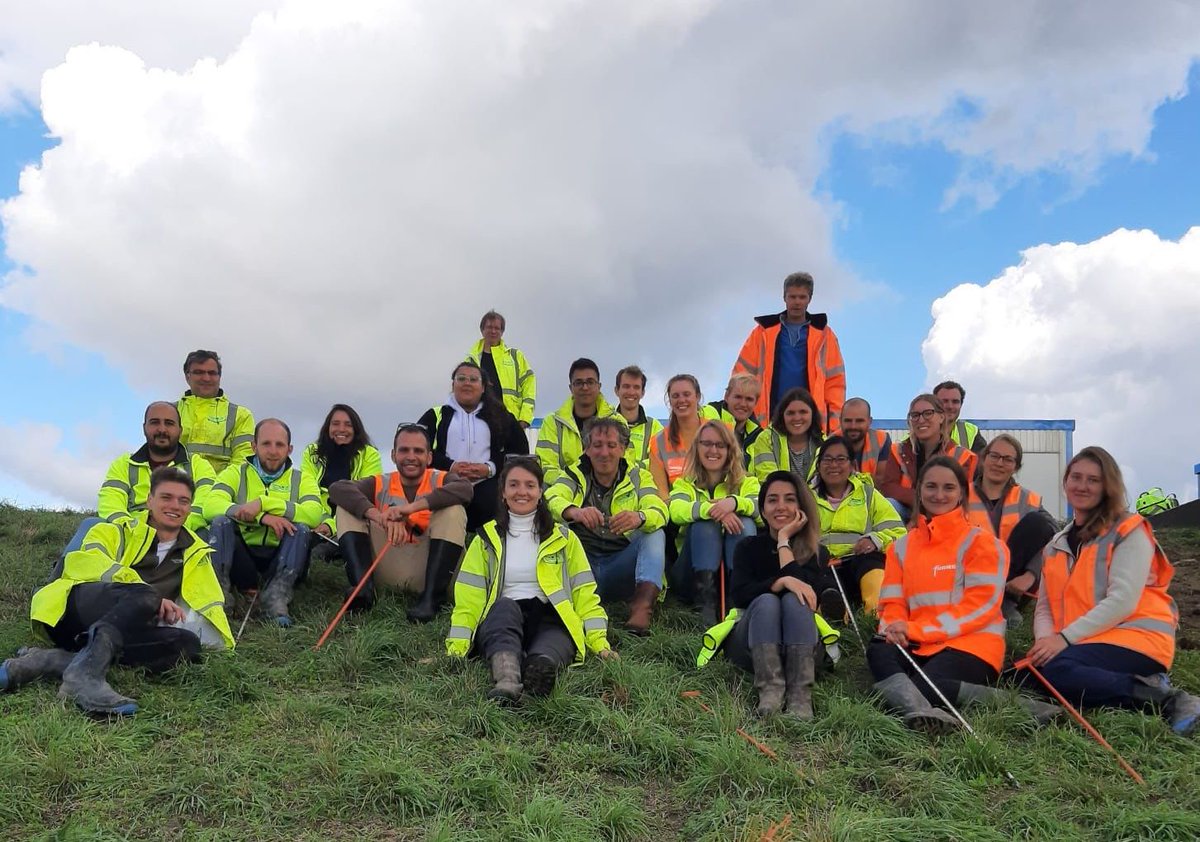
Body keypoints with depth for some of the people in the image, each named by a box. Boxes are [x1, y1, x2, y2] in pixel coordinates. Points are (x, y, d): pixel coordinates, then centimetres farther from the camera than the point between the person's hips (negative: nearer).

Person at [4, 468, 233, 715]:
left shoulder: (196, 555, 21)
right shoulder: (118, 532, 14)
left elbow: (210, 612, 9)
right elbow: (87, 561, -8)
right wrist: (148, 599, -23)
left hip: (121, 634, 3)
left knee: (187, 644, -28)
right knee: (144, 596, -31)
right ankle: (85, 673, -49)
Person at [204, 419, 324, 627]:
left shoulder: (302, 479, 8)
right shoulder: (235, 473, 8)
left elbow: (315, 514, -16)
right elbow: (211, 506, -14)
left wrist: (263, 503, -24)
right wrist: (262, 517, -28)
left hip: (282, 561, 0)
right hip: (243, 558, 0)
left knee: (300, 529, -26)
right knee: (221, 522, -22)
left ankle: (277, 597, -30)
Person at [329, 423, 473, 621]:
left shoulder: (440, 480, 4)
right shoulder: (380, 484, 9)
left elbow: (465, 489, -21)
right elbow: (338, 489, -10)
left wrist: (413, 507, -31)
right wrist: (379, 516, -28)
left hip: (426, 569, -2)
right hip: (387, 568, 2)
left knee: (453, 510, -20)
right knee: (349, 507, -4)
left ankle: (430, 598, -28)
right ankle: (363, 587, -23)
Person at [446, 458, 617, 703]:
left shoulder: (564, 538, 20)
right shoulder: (487, 539, 19)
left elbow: (584, 594, 12)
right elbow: (469, 599, 9)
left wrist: (600, 643, -4)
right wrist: (456, 649, -7)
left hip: (550, 618, 0)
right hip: (500, 620, 0)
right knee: (504, 606, -36)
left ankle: (542, 666, -70)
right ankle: (506, 679, -63)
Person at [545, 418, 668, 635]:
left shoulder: (638, 477, 13)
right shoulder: (574, 475, 11)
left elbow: (659, 511, -9)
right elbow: (551, 499, -12)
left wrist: (639, 517, -34)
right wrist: (574, 512, -37)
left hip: (620, 567, 1)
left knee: (655, 534, -22)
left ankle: (642, 605, -40)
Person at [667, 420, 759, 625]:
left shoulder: (746, 482, 15)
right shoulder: (685, 483, 13)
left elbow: (761, 506, -12)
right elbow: (676, 511, -13)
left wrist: (734, 502, -34)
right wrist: (712, 509, -33)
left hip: (736, 565, 0)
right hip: (696, 568, 0)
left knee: (746, 523, -25)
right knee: (704, 524, -27)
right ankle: (706, 602, -36)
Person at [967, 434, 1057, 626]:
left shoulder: (1028, 500, 9)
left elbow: (1054, 539, -6)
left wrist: (1030, 575, -21)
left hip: (1014, 583, 4)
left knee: (1037, 523, -17)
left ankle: (1004, 600, -15)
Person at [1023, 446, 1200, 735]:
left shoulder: (1129, 531, 0)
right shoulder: (1057, 544, 19)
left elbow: (1123, 600, -13)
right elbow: (1044, 606, 12)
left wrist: (1065, 638, -21)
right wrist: (1044, 639, -12)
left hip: (1136, 639, -6)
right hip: (1084, 644, 6)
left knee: (1056, 669, -33)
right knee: (1026, 675, -24)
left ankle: (1166, 699, -19)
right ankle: (1144, 686, -14)